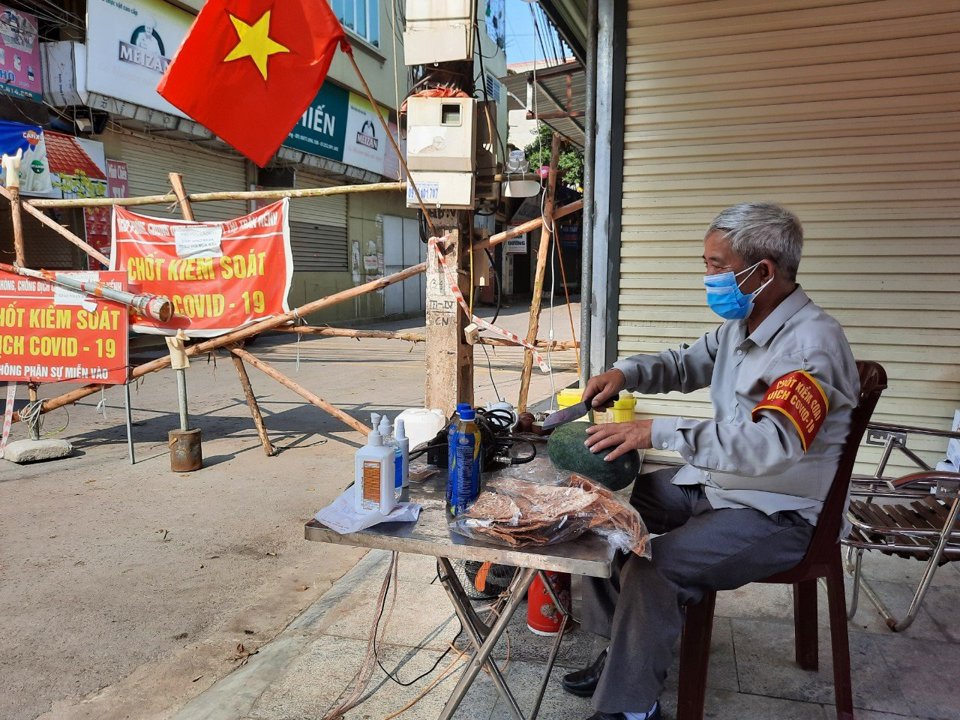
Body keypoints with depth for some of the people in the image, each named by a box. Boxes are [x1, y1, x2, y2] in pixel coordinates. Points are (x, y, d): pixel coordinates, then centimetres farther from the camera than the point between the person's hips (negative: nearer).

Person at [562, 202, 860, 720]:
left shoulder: (813, 341, -23)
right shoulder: (741, 325, 4)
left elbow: (772, 442, -36)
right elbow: (684, 365, 19)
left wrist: (659, 432, -39)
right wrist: (625, 373, -2)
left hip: (773, 514, -9)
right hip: (707, 482, 9)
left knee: (651, 570, -27)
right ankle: (623, 651, 16)